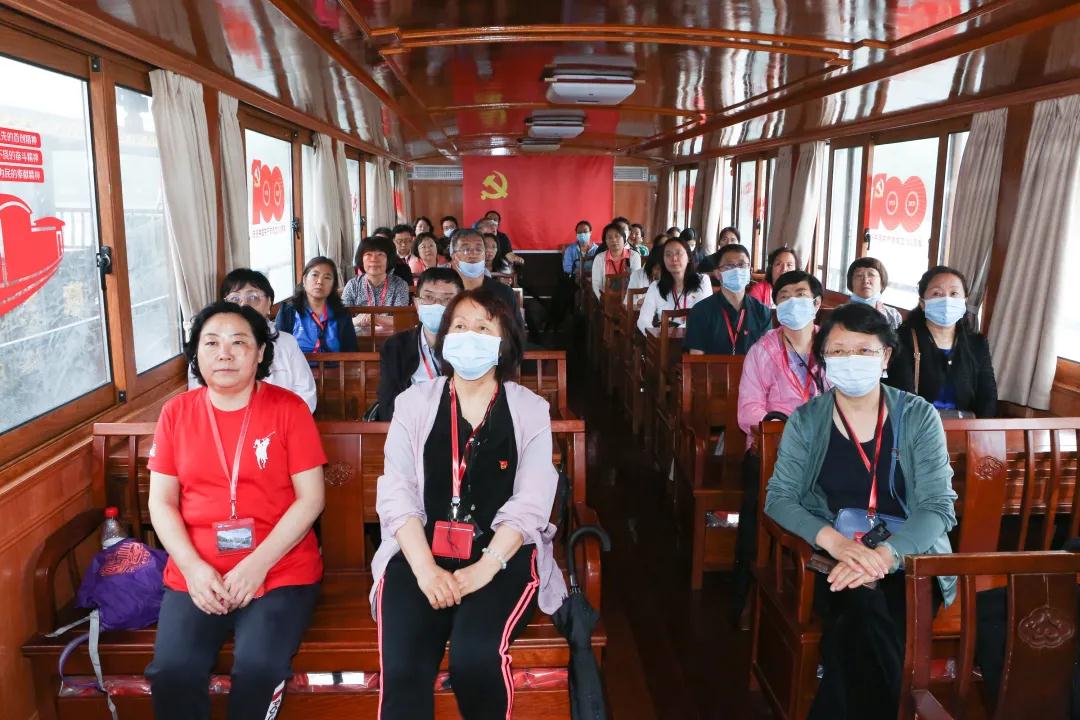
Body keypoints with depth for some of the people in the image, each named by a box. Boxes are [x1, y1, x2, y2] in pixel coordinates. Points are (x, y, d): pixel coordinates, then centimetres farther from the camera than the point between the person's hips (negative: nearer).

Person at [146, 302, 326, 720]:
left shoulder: (288, 408, -3)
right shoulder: (176, 412, 6)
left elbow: (311, 498, -6)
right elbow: (161, 502, 5)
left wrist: (258, 564, -14)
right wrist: (192, 567, -10)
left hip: (281, 570, -2)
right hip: (196, 574, 3)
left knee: (258, 668, -25)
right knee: (171, 671, -20)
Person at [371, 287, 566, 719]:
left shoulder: (530, 410, 6)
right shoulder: (414, 403, 9)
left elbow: (530, 502, -3)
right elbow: (397, 494, 0)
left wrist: (485, 568, -16)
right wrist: (425, 568, -14)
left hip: (502, 556, 0)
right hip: (421, 552, 1)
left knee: (476, 655, -27)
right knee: (402, 665, -26)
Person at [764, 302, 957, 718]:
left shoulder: (918, 416, 1)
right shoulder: (806, 421, 3)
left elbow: (939, 507, -5)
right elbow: (778, 497, -3)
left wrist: (885, 554, -24)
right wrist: (834, 540, -22)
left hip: (907, 561, 0)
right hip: (832, 560, 0)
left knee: (857, 637, -30)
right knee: (866, 613, -33)